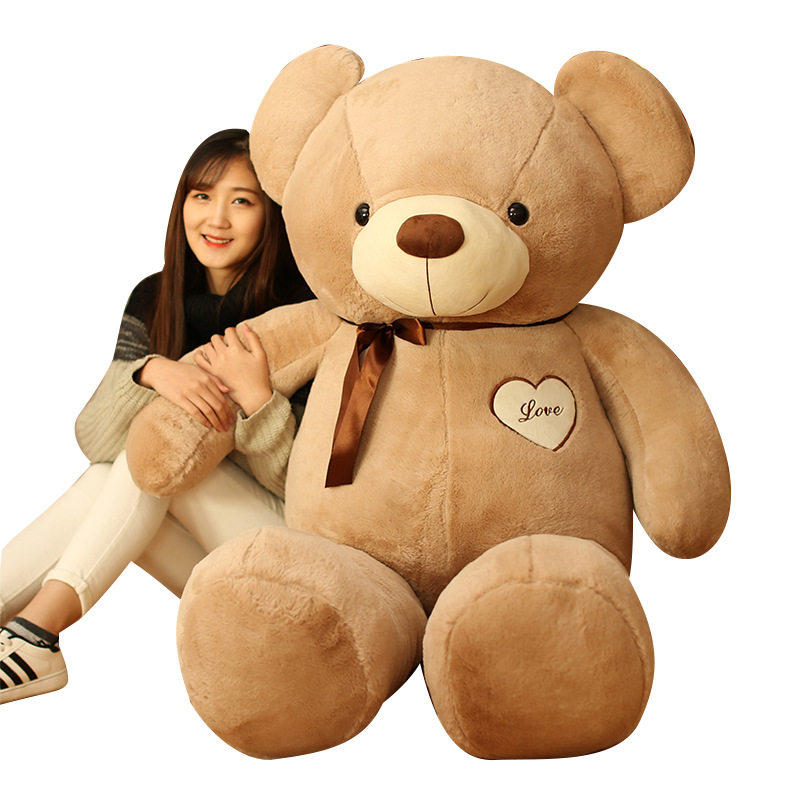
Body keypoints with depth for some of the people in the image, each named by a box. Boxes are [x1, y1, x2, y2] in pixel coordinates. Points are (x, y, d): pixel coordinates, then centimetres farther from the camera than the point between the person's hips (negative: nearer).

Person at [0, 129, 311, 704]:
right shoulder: (154, 301, 1)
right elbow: (92, 438, -9)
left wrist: (256, 397, -31)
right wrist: (149, 372, -29)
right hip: (210, 563, 4)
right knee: (110, 478, -22)